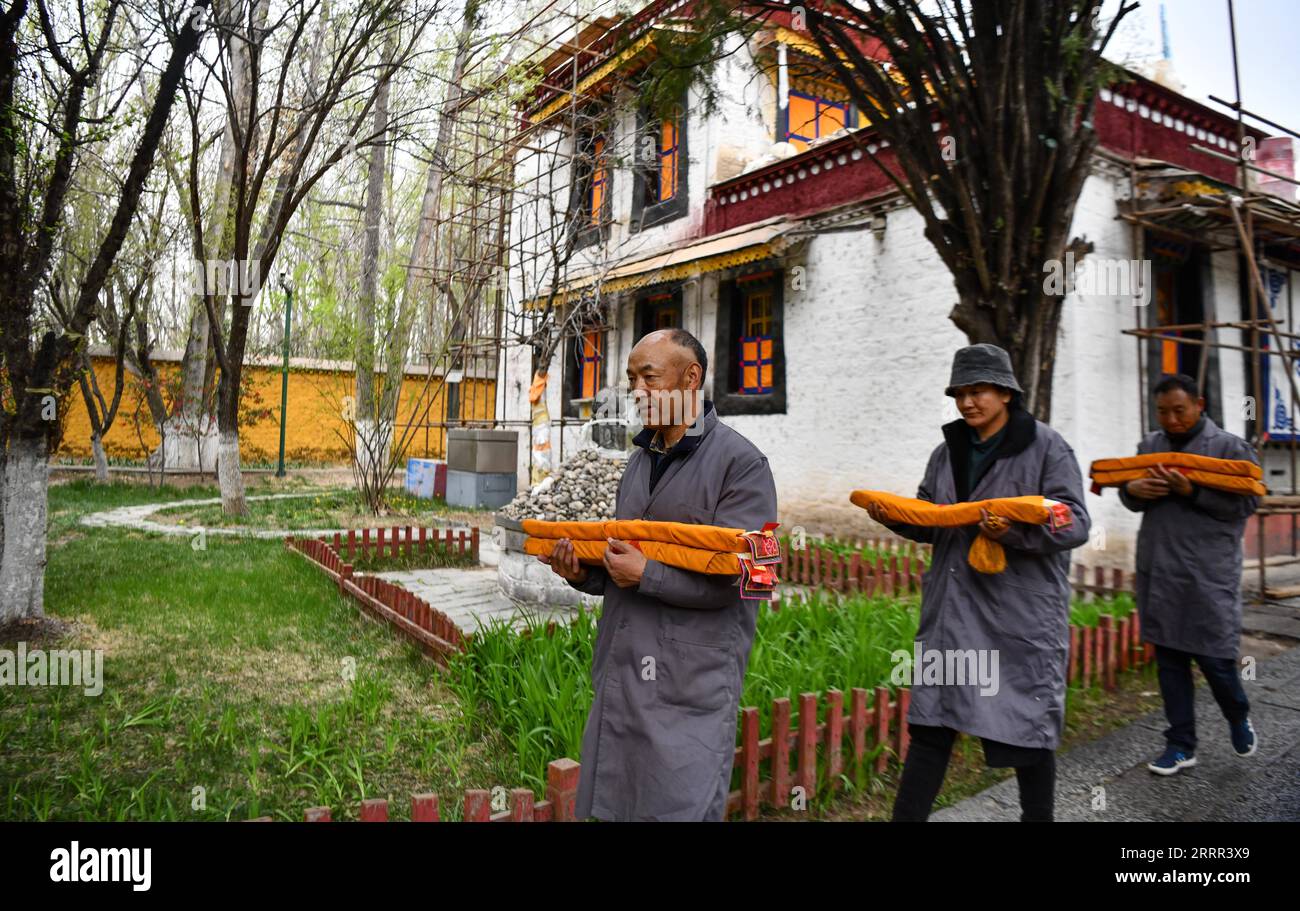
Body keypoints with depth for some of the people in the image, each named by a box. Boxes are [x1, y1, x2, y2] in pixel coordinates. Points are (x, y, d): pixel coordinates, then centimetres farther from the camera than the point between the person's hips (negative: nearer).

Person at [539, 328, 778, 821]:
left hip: (691, 684, -7)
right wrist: (585, 573, 0)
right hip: (621, 671, 7)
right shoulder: (640, 460, 13)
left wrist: (647, 575, -20)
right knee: (609, 803, 17)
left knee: (680, 807, 3)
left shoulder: (741, 462, -10)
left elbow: (737, 574, -17)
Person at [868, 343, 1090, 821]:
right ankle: (906, 816, 14)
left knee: (1026, 723, 8)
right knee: (931, 719, 6)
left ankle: (1037, 816, 30)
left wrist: (1016, 529, -27)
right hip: (953, 608, 4)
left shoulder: (1045, 446, -4)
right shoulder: (947, 451, 11)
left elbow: (1074, 523, -10)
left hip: (1022, 612, -4)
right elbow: (930, 524, 15)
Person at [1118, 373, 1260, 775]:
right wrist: (1132, 489, -7)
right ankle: (1181, 745, 21)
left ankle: (1239, 718, 34)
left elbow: (1247, 502, -9)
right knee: (1169, 660, 10)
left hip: (1208, 575, -4)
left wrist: (1192, 490, -21)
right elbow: (1130, 499, 17)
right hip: (1158, 573, 5)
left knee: (1214, 658, 2)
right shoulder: (1149, 445, 12)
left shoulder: (1229, 446, -2)